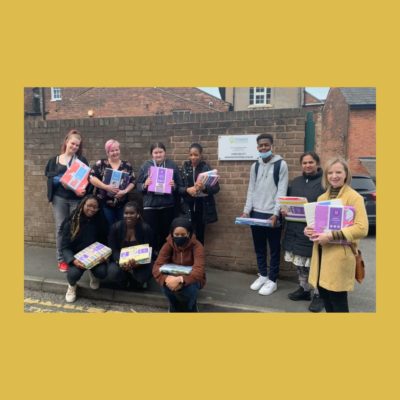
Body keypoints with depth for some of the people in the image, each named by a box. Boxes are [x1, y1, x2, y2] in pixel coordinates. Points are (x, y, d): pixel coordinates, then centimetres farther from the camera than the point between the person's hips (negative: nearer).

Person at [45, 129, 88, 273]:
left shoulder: (82, 160, 8)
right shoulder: (54, 160, 11)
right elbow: (50, 178, 3)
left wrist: (83, 190, -19)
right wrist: (61, 180, -17)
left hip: (77, 199, -1)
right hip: (59, 198, 1)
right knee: (61, 228, 2)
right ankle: (61, 259, 12)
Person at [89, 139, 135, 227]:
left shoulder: (127, 165, 7)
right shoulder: (100, 164, 1)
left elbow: (132, 182, 5)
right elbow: (92, 178, -9)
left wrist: (125, 191, -13)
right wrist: (106, 187, -18)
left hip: (122, 204, 2)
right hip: (105, 203, -2)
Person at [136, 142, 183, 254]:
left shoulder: (172, 165, 4)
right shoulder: (145, 166, 4)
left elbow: (180, 186, 5)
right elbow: (138, 186, 5)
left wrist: (174, 186, -15)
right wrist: (145, 185, -15)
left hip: (168, 206, 1)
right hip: (150, 205, 0)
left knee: (166, 233, 7)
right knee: (151, 233, 2)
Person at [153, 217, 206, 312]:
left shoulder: (196, 246, -22)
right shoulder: (168, 245, -14)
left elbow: (199, 270, -35)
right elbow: (157, 266, -23)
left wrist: (181, 280, -52)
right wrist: (166, 278, -45)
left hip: (191, 279, -2)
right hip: (173, 278, 2)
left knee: (188, 287, -36)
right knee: (166, 284, -32)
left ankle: (190, 308, -1)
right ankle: (175, 308, -1)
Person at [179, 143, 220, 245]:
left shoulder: (206, 168, -1)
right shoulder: (184, 167, 4)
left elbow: (216, 188, -4)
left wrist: (204, 188, -22)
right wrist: (187, 190, -17)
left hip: (202, 206, -1)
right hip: (187, 206, 1)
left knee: (200, 235, 5)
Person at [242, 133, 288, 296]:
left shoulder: (281, 164, -6)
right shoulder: (255, 166, 9)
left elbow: (282, 192, -10)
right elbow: (251, 190, 9)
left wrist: (275, 214, -18)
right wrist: (246, 211, -2)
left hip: (272, 214, -5)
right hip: (256, 213, 5)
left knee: (274, 249, 7)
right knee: (259, 248, 15)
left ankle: (272, 280, 20)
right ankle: (262, 275, 31)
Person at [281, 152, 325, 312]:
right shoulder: (295, 182, 14)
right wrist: (283, 210, -2)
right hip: (296, 229, 6)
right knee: (300, 263, 15)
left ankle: (319, 294, 19)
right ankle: (304, 289, 33)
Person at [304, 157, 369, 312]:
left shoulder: (354, 197, -7)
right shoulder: (322, 198, 13)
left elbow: (362, 228, -16)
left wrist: (331, 236, -22)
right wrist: (309, 230, 0)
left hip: (340, 255, -6)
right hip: (321, 253, 6)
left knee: (338, 301, 3)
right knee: (325, 297, 13)